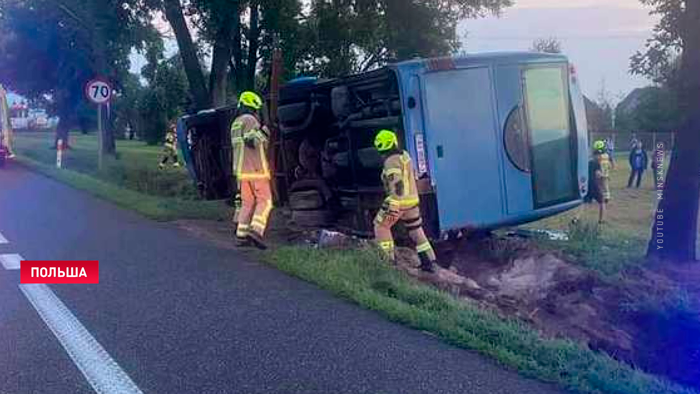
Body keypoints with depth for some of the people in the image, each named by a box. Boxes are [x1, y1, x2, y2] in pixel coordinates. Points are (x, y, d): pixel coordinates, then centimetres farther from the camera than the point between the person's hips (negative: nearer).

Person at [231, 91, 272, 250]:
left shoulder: (235, 123, 21)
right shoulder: (250, 120, -8)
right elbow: (252, 141, -21)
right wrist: (263, 132, -6)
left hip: (241, 170, 9)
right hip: (256, 169, -9)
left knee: (246, 202, 11)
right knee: (264, 201, -6)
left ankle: (241, 235, 10)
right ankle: (255, 231, -18)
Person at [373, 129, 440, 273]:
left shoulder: (391, 161, -18)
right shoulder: (404, 155, 11)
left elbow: (397, 185, -28)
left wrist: (393, 208, -31)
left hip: (398, 201, -9)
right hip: (412, 200, 9)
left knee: (381, 226, 8)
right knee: (416, 231, 14)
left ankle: (388, 258, 7)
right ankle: (429, 262, 16)